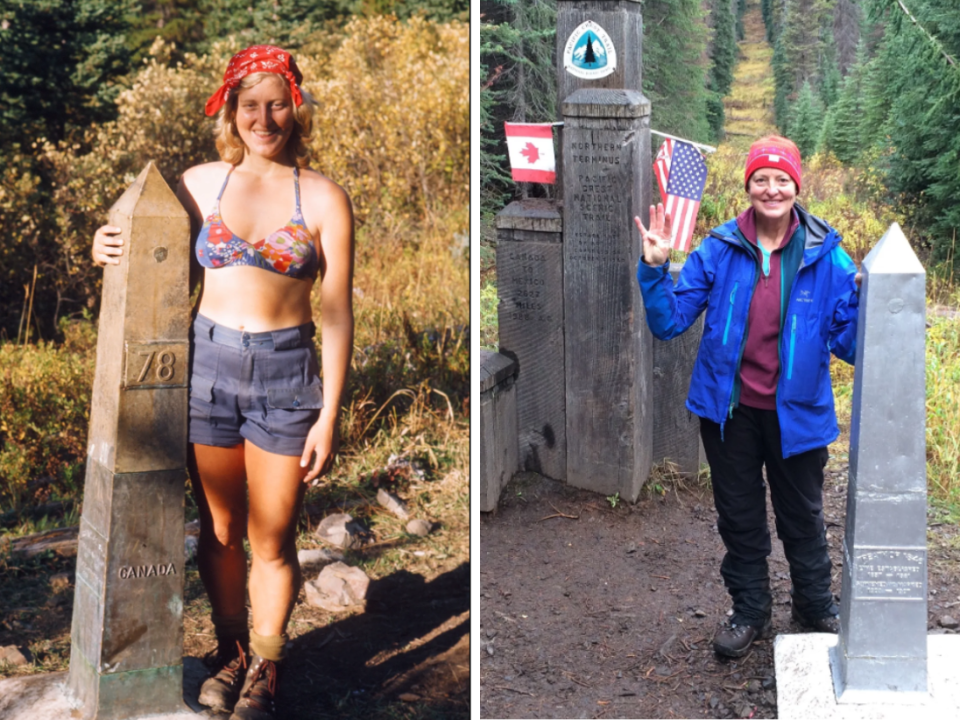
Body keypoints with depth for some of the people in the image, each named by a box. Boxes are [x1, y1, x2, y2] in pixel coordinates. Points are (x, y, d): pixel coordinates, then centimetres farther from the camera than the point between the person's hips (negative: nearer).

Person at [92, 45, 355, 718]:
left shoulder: (323, 197, -4)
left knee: (272, 539, 6)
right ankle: (231, 653, 33)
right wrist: (114, 251, -4)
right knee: (219, 530, 12)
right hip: (208, 361, 2)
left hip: (287, 370, -2)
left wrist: (329, 416, -7)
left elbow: (338, 315, -4)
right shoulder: (201, 183, 3)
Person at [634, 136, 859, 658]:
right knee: (739, 516, 16)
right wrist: (654, 271, -20)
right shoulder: (719, 251, -7)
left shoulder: (825, 255, -9)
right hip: (730, 410, 1)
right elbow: (669, 323, -6)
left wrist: (865, 297, -24)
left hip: (796, 412, -1)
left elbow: (848, 342, -7)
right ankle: (749, 611, 35)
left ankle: (816, 607, 39)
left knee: (802, 517, 16)